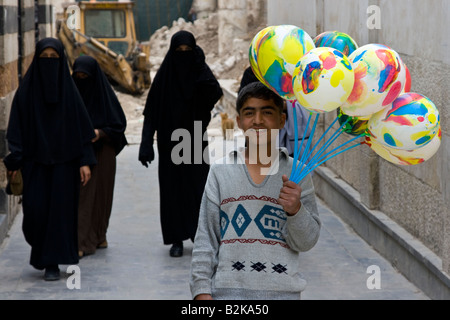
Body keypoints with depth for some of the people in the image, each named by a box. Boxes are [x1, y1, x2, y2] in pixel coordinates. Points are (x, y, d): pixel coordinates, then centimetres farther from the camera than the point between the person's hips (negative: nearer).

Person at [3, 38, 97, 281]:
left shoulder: (69, 90, 0)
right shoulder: (26, 90, 0)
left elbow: (81, 127, 0)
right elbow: (16, 128, -1)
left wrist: (85, 161, -7)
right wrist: (14, 162, -9)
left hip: (63, 161, 0)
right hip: (35, 160, 0)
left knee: (60, 209, -3)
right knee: (35, 210, -6)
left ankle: (52, 263, 6)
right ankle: (40, 246, 24)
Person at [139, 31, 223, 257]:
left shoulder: (199, 72, 0)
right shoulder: (164, 75, -1)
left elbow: (216, 94, -21)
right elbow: (151, 112, -4)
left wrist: (200, 65, -24)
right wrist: (146, 144, -12)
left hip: (195, 141, 0)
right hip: (170, 143, 0)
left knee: (198, 186, -2)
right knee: (172, 187, 2)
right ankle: (177, 239, 10)